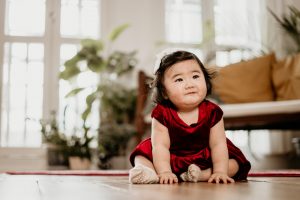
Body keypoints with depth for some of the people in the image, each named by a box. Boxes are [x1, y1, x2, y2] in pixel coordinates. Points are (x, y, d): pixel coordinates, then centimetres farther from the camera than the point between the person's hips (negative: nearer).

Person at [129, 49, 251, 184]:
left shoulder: (212, 112, -16)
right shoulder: (162, 113, -19)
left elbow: (218, 145, -15)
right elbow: (161, 146, -22)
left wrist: (220, 172, -24)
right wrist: (164, 172, -33)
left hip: (204, 161, 1)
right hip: (171, 160, -1)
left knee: (235, 163, -14)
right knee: (144, 151, -11)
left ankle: (201, 175, -30)